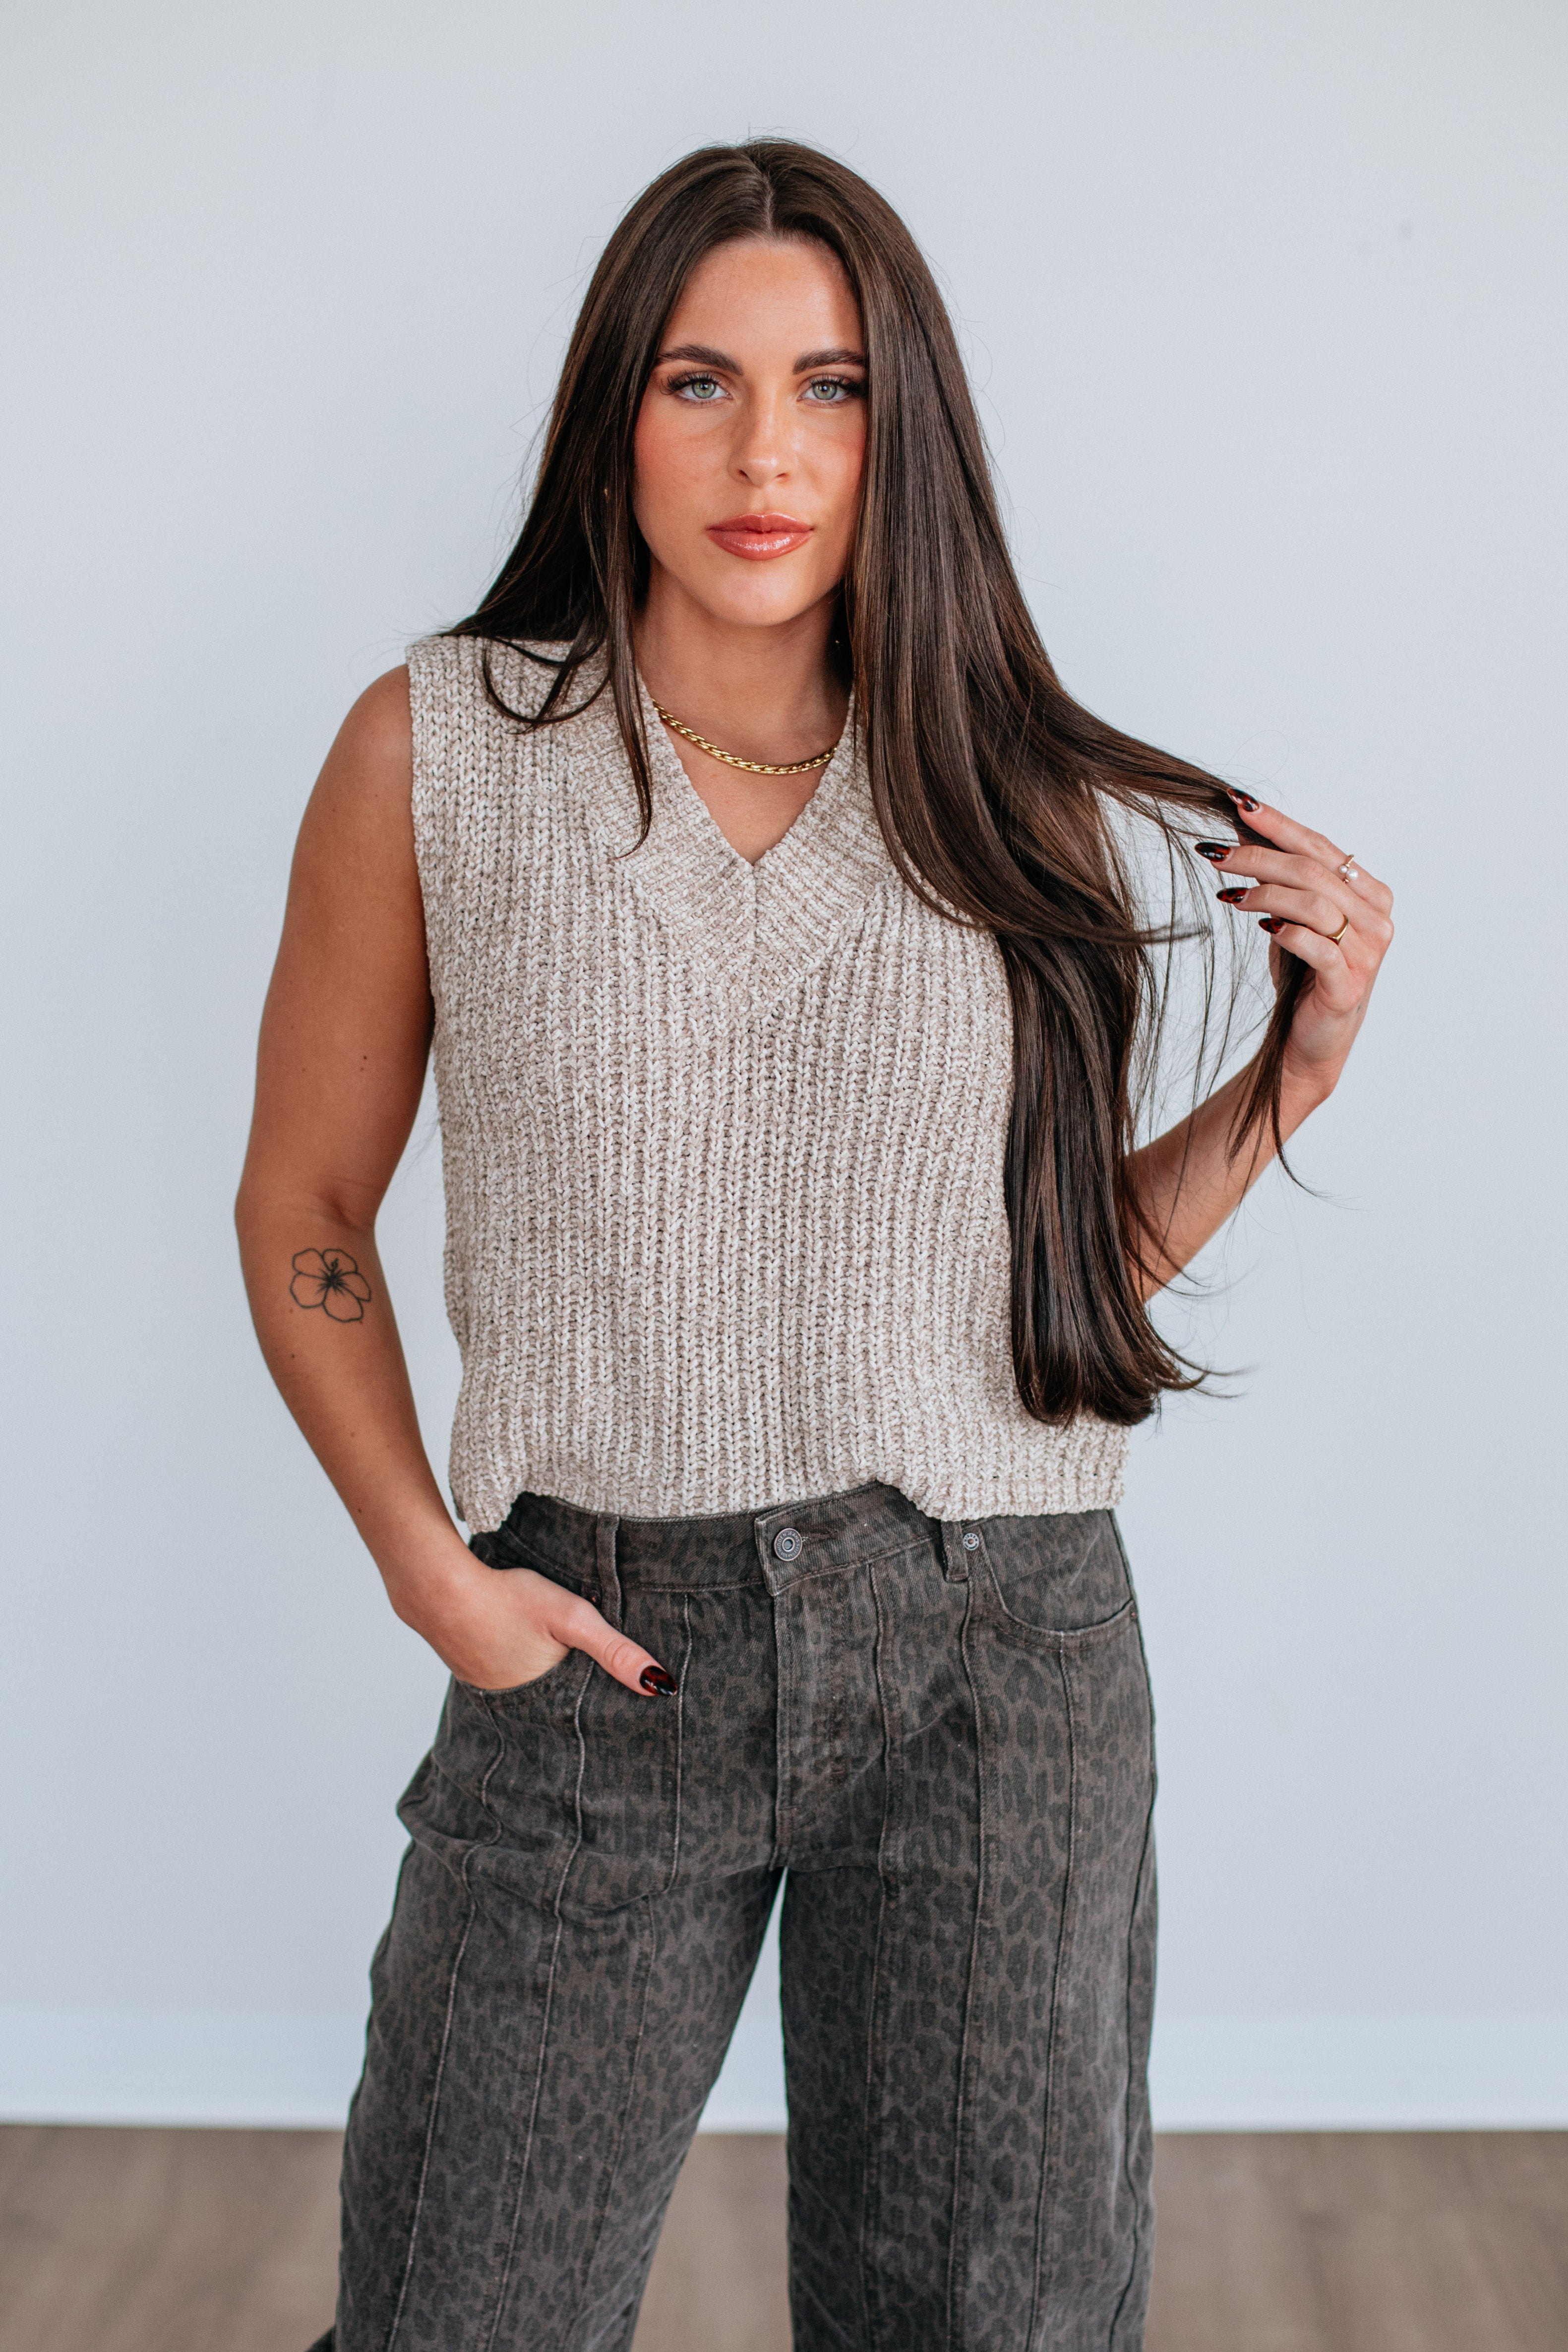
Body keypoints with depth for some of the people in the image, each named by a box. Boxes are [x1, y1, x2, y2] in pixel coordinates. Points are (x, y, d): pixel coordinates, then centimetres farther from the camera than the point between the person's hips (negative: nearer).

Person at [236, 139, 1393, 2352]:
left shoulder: (1023, 802, 3)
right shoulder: (438, 751, -1)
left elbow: (1069, 1257, 11)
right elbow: (305, 1213, 6)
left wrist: (1292, 1069, -3)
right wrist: (426, 1564, -5)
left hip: (997, 1654, 1)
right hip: (598, 1648, -1)